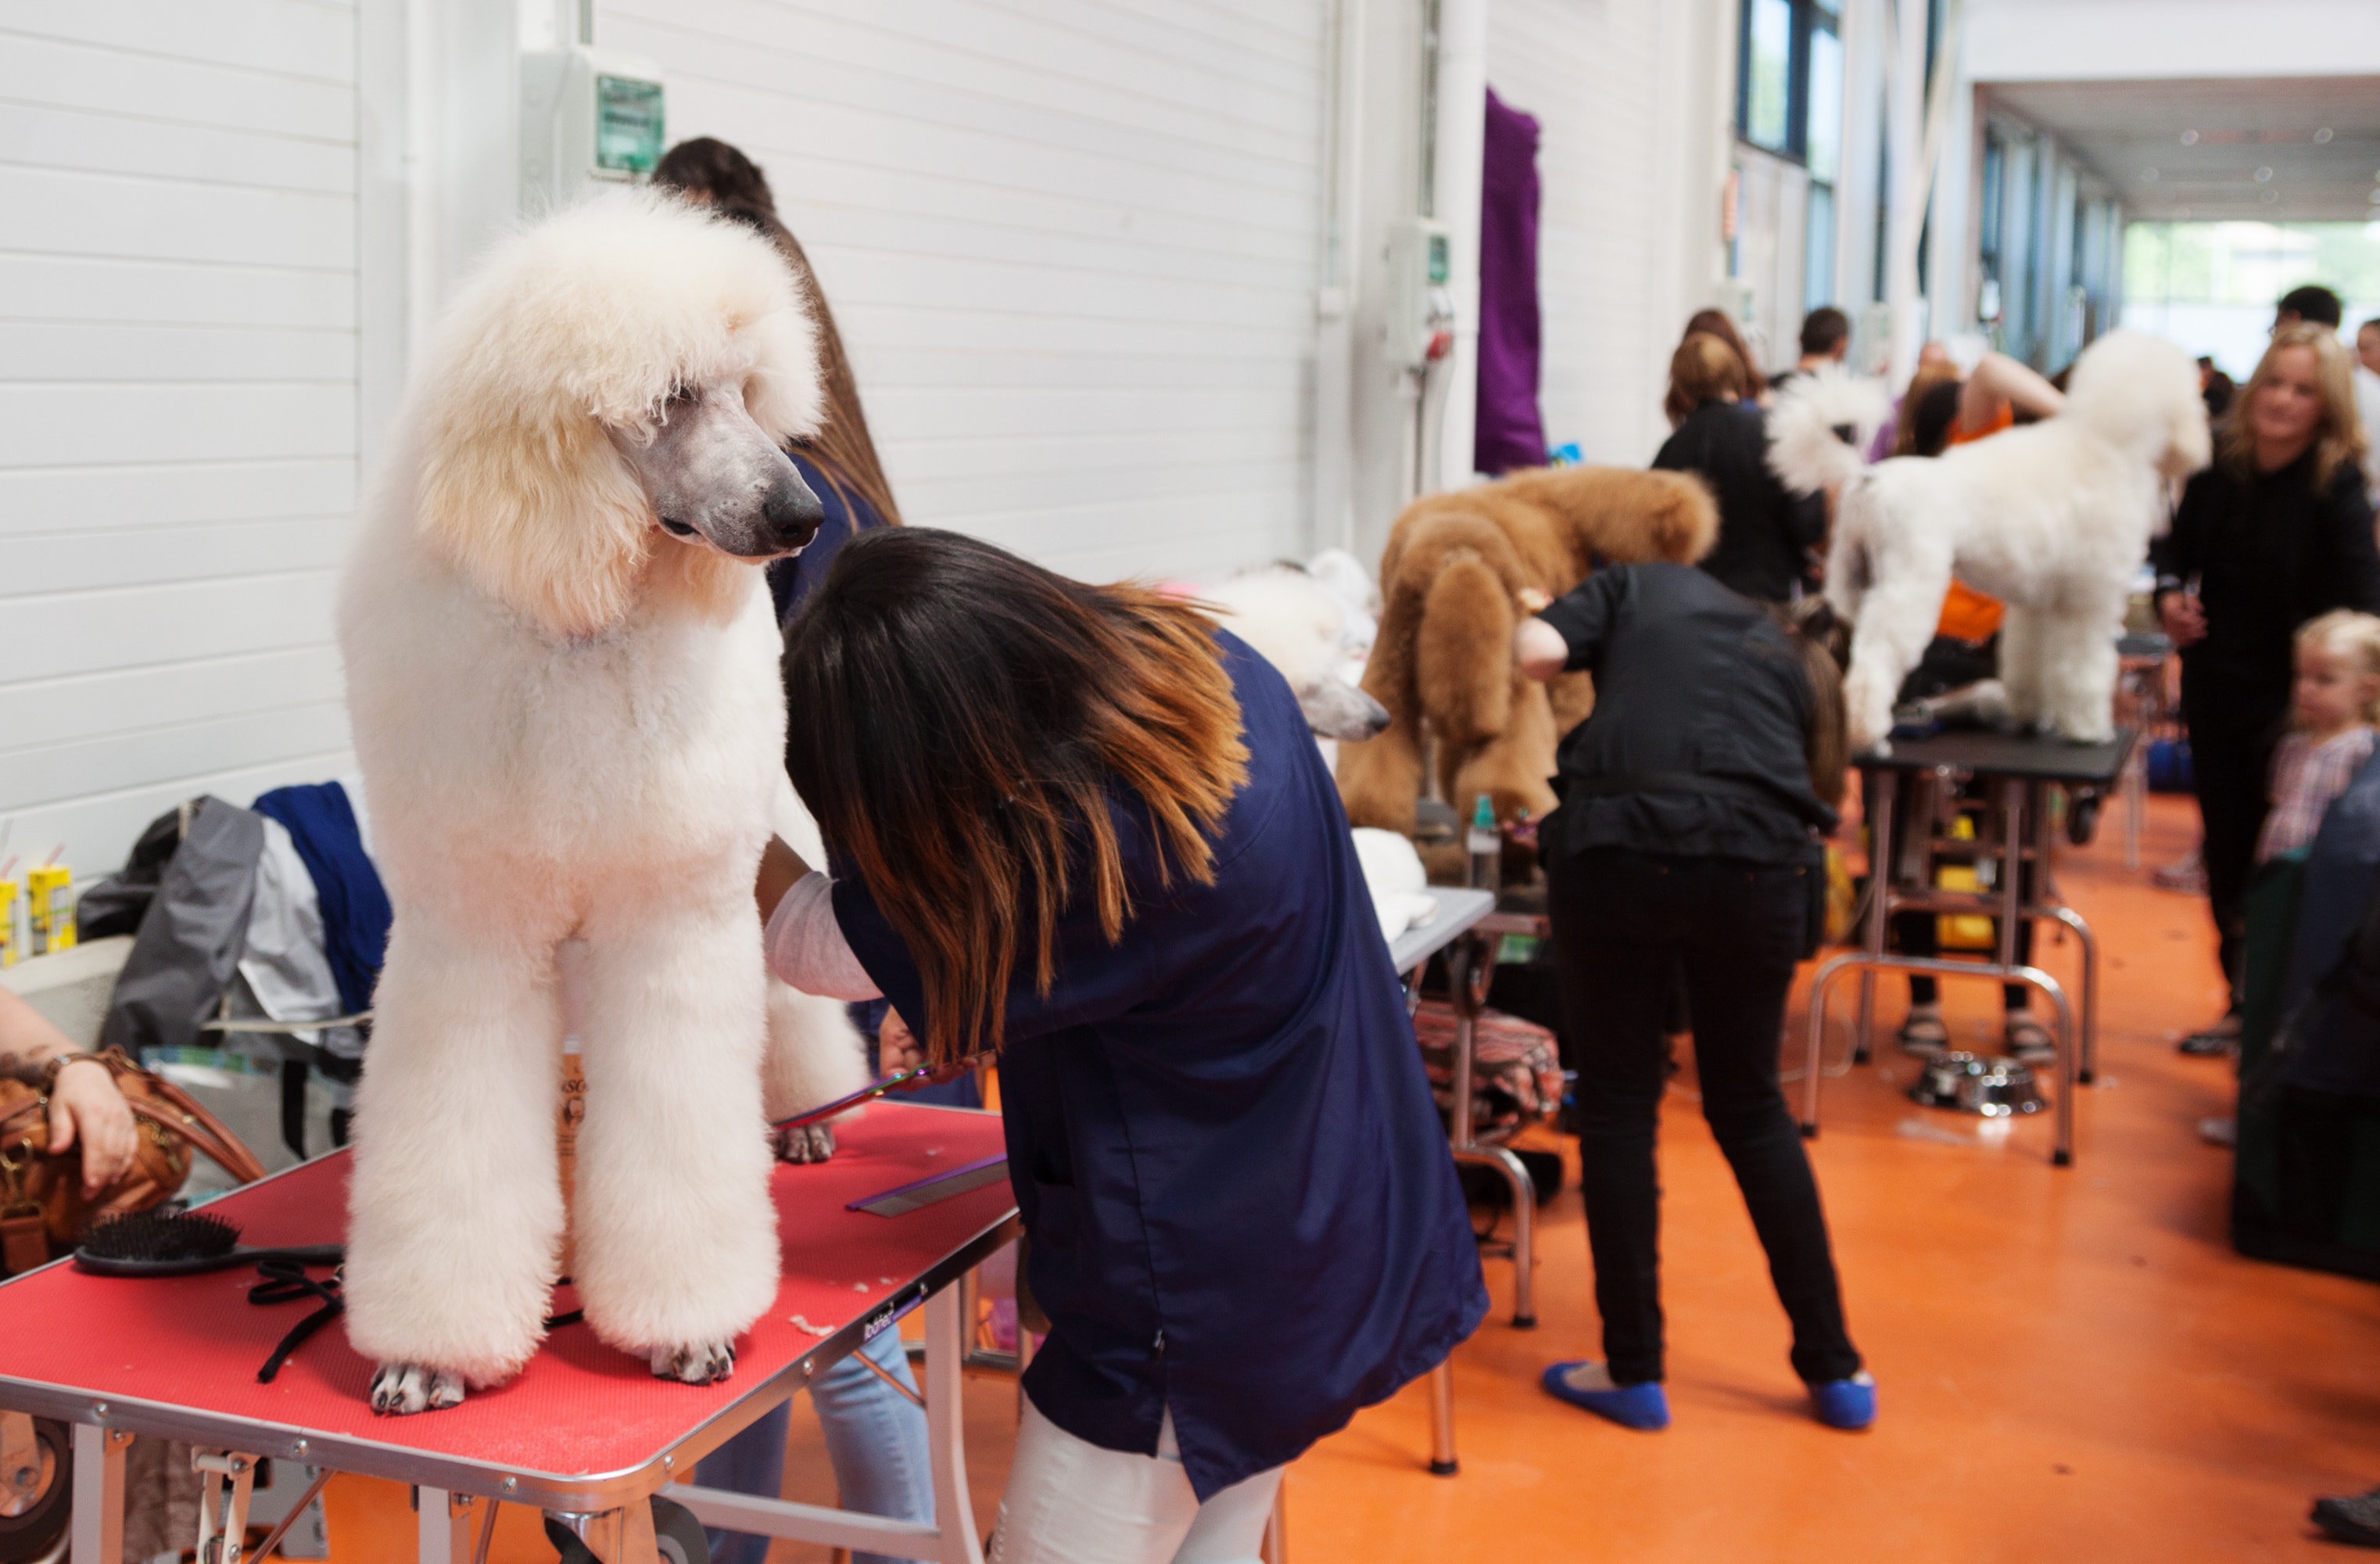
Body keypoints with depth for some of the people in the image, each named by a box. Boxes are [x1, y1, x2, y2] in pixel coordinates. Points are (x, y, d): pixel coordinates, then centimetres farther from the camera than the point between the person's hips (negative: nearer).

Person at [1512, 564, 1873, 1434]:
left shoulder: (1639, 588, 22)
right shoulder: (1793, 667, 28)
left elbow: (1539, 653, 5)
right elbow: (1807, 795, 17)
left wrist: (1523, 622, 26)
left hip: (1618, 847, -2)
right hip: (1760, 864, 3)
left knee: (1618, 1104, 12)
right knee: (1750, 1106, 20)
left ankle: (1633, 1371, 18)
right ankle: (1833, 1368, 26)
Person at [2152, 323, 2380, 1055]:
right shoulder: (2220, 461, -1)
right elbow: (2182, 543, 15)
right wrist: (2171, 591, -6)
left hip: (2290, 696, -5)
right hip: (2215, 684, 5)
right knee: (2226, 849, 14)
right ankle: (2242, 1002, 28)